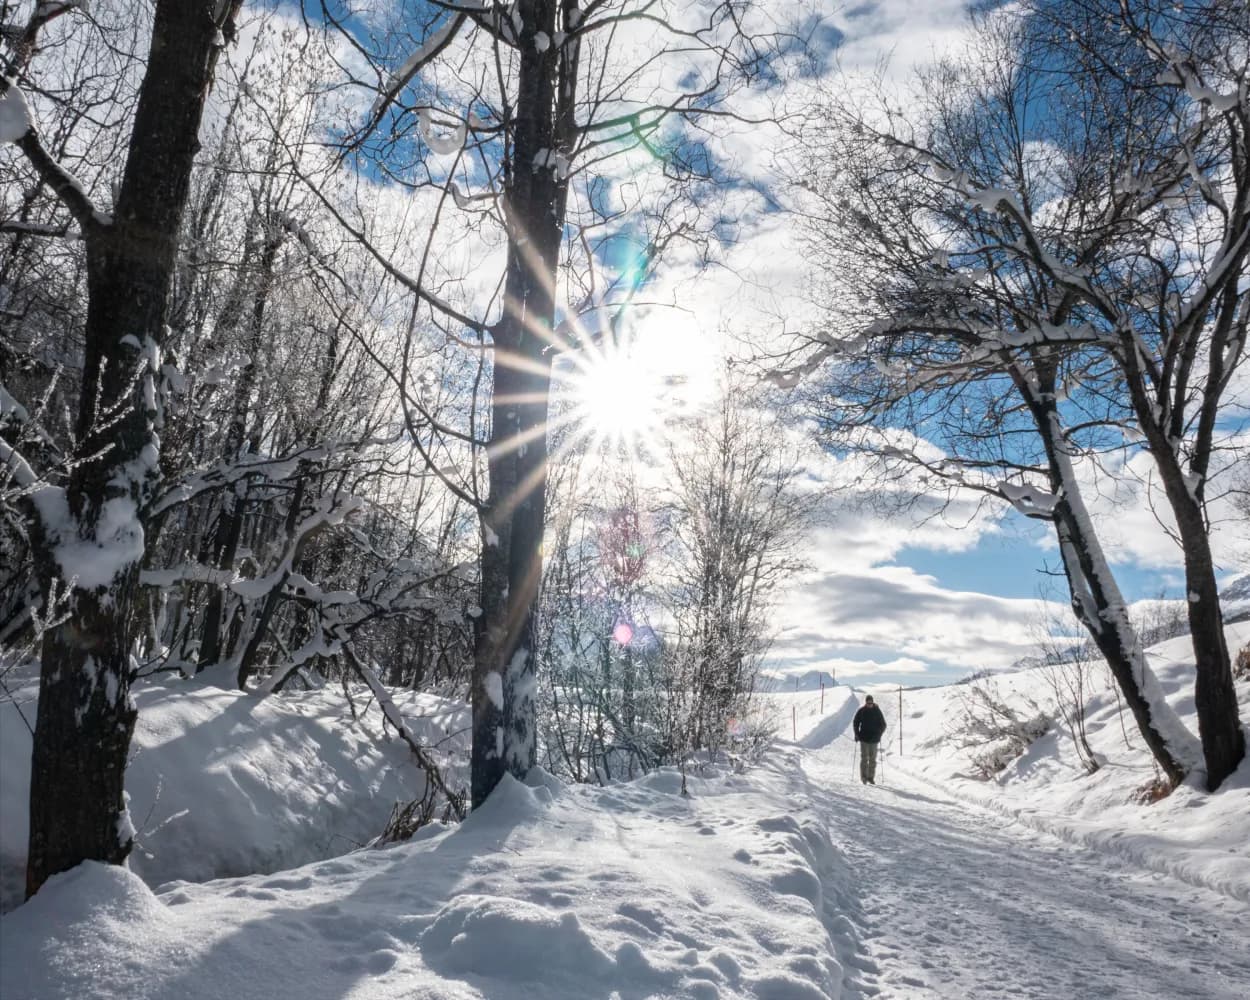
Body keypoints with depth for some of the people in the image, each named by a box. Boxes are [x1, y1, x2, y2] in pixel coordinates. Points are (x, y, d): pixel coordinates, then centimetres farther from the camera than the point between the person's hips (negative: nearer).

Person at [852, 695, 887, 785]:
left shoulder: (877, 711, 1)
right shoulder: (861, 711, -1)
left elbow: (883, 725, 7)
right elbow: (855, 723, 8)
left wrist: (879, 735, -1)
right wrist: (857, 734, 1)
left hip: (874, 739, 1)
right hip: (864, 738, -1)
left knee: (873, 759, 4)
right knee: (864, 758, -5)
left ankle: (871, 777, 11)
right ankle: (864, 777, -2)